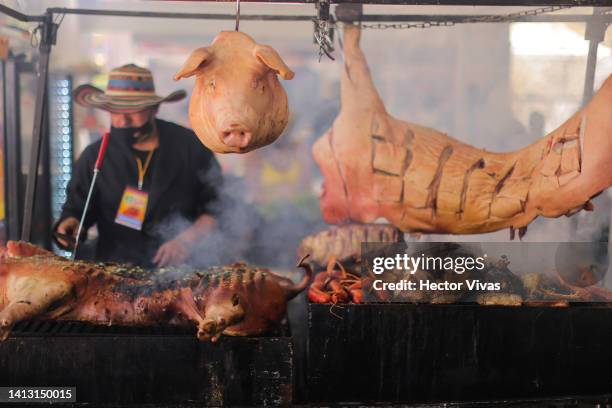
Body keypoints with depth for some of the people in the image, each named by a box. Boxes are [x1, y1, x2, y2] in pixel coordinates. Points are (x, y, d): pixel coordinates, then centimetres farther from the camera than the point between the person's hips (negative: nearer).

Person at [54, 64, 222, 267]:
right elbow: (76, 208, 17)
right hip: (114, 271, 2)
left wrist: (188, 239, -6)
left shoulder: (191, 146, 3)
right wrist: (70, 224, -5)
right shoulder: (94, 157, 7)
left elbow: (219, 205, 7)